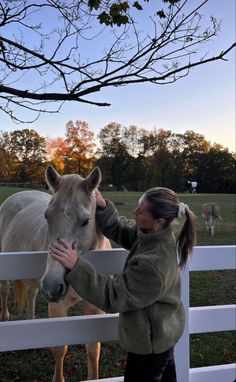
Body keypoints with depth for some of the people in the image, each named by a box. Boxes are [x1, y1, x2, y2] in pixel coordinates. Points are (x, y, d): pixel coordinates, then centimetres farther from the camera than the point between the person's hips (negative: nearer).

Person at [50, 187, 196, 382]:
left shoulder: (153, 264, -39)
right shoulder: (156, 235, -13)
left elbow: (112, 296, -32)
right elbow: (120, 233, 0)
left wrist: (76, 266, -38)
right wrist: (103, 207, -15)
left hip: (150, 339, -8)